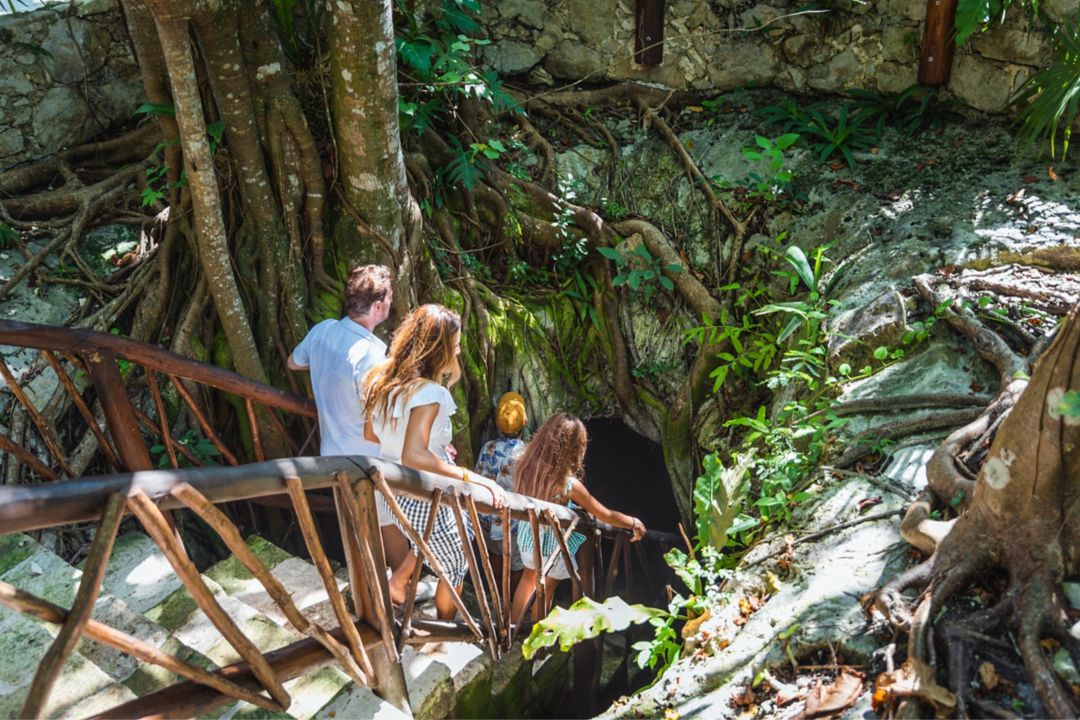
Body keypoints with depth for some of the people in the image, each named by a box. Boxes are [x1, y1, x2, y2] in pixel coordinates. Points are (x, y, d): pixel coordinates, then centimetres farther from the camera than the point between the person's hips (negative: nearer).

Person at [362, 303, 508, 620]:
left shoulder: (383, 379, -4)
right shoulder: (428, 393, -30)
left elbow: (371, 434, 10)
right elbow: (413, 456, -40)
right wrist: (471, 478, -38)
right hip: (424, 501, -8)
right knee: (455, 566, 19)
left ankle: (397, 581, 35)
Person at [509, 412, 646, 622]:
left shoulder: (526, 467, -17)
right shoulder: (569, 484, -29)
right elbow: (606, 515, -18)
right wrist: (634, 522, 1)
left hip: (527, 534, 5)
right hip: (551, 544, -5)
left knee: (529, 575, 29)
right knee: (547, 587, 20)